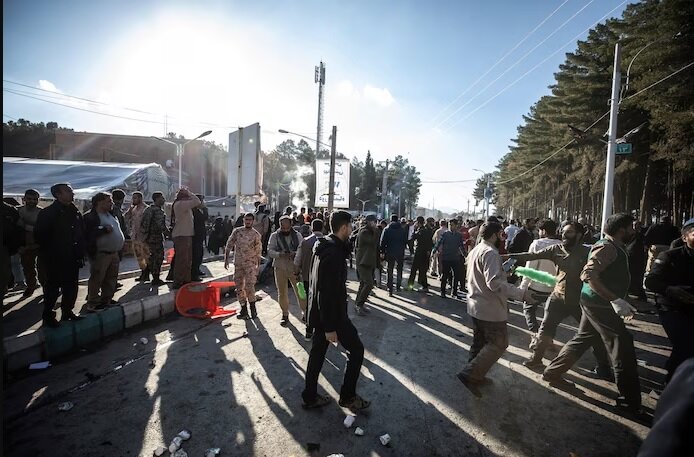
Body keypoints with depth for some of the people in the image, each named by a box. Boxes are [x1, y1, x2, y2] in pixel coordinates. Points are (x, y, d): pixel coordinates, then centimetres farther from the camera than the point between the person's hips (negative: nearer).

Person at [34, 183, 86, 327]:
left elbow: (82, 233, 11)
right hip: (55, 260, -5)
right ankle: (48, 315, 19)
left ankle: (67, 312, 27)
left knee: (71, 288, 13)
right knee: (53, 288, 5)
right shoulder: (47, 213, -9)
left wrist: (80, 253, 7)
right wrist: (47, 254, -8)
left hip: (73, 259, 5)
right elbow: (39, 236, -10)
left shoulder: (75, 212, 9)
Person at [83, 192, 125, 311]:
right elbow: (88, 234, -22)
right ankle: (92, 304, 7)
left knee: (111, 279, 15)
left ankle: (107, 300, 27)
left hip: (114, 253, 8)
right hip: (100, 254, -8)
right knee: (97, 279, -2)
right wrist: (104, 229, -23)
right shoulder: (90, 217, -10)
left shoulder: (110, 215, 15)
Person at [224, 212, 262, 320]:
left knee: (249, 286, -11)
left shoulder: (256, 235, -2)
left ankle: (253, 308, 7)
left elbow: (258, 252, 1)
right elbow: (229, 245, 7)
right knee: (239, 287, 7)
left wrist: (258, 267, 0)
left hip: (251, 264, -3)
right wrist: (226, 259, 0)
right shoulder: (237, 231, 4)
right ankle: (244, 309, 19)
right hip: (238, 263, 3)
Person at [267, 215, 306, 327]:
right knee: (282, 293, 9)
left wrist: (295, 254, -20)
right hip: (280, 268, 1)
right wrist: (280, 254, -23)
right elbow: (270, 251, -4)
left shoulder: (297, 235, 3)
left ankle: (304, 313, 16)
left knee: (300, 291, 0)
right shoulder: (274, 236, 2)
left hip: (295, 268, 0)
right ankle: (285, 315, 26)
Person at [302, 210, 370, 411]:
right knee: (357, 350, 7)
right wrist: (330, 327, -23)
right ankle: (348, 397, 21)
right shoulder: (333, 253, -26)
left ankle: (309, 397, 32)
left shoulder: (324, 247, 7)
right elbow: (328, 293, -28)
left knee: (317, 352, 18)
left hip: (319, 313, 10)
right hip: (333, 314, -9)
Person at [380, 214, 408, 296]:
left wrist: (382, 251, 1)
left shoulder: (387, 229, -5)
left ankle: (390, 290, 2)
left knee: (390, 271, 5)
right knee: (399, 270, 20)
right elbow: (406, 241, 5)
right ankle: (398, 286, 25)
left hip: (390, 253, -1)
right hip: (400, 253, 1)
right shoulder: (403, 230, 1)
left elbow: (382, 241, -7)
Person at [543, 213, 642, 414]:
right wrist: (615, 300, -30)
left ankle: (553, 372, 27)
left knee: (583, 339, 17)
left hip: (595, 302, 10)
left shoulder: (613, 247, 14)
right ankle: (630, 401, 12)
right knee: (622, 344, -1)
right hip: (599, 303, -10)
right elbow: (589, 274, -30)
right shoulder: (607, 247, -18)